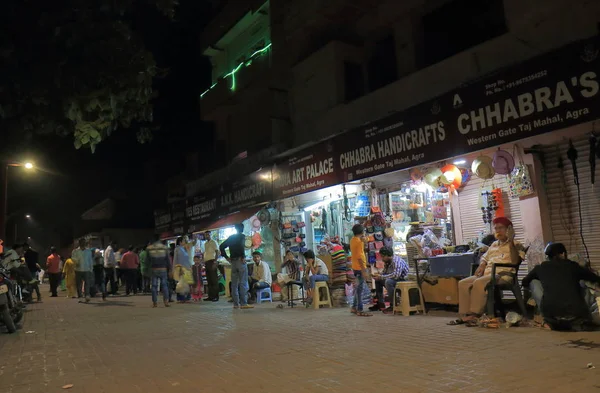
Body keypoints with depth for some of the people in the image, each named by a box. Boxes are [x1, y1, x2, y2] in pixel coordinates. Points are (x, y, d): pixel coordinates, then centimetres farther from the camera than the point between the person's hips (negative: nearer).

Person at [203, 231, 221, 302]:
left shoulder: (213, 242, -3)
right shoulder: (206, 243, 20)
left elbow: (218, 253, -10)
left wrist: (215, 262, -18)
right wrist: (204, 262, 15)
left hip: (212, 262, -8)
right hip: (207, 262, 8)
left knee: (214, 280, -8)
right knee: (209, 280, 8)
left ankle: (216, 296, -8)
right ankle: (210, 296, 12)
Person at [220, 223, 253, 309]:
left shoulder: (231, 237, 15)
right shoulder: (242, 236, -3)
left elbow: (221, 247, 15)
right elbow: (241, 246, -23)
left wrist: (226, 257, 14)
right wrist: (243, 257, -17)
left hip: (233, 261, 6)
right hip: (240, 260, -6)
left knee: (234, 283, 8)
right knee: (243, 283, -4)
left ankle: (236, 304, 9)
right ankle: (243, 303, -8)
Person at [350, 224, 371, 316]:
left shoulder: (353, 240, 9)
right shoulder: (359, 241, -18)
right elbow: (359, 257, -22)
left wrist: (363, 241, 9)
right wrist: (364, 271, -22)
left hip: (355, 267, 9)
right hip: (360, 268, -9)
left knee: (358, 288, 18)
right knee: (360, 289, -4)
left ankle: (354, 307, 24)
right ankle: (360, 310, 1)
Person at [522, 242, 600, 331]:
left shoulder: (540, 267, 18)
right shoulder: (573, 266, 19)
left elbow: (524, 283, 35)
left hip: (551, 313, -1)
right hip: (577, 313, 1)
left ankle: (549, 322, 13)